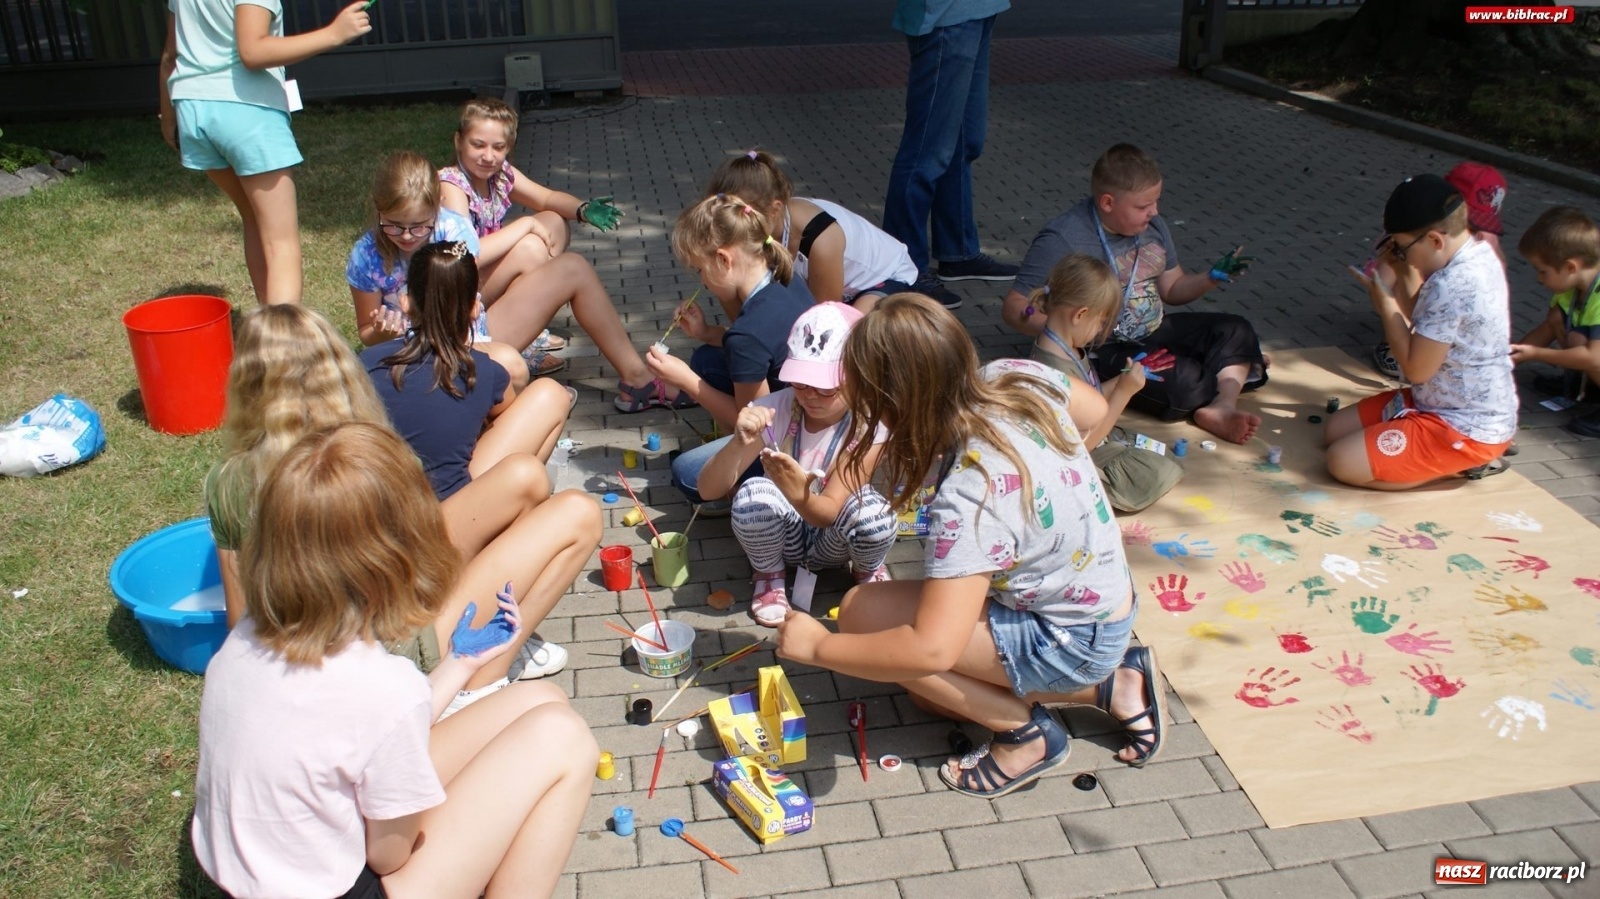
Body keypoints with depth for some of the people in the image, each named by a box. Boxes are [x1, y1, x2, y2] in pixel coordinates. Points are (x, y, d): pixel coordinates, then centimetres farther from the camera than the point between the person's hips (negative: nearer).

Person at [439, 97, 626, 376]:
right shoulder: (451, 185, -24)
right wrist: (525, 224, -26)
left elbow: (548, 198, 11)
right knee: (532, 248, -27)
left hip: (488, 274, 9)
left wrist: (583, 209, -12)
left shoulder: (502, 174, -3)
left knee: (557, 224, 7)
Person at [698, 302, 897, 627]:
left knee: (874, 513, -34)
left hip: (831, 538, 0)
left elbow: (829, 511, -27)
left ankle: (867, 569, 3)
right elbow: (708, 489, -22)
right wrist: (739, 443, -42)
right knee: (754, 493, -33)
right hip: (782, 534, 1)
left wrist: (798, 494, -50)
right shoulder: (775, 408, -19)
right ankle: (769, 575, -1)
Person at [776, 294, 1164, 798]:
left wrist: (817, 646, -25)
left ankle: (1025, 732, -1)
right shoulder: (1018, 377, -13)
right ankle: (1111, 683, 17)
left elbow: (932, 649, -38)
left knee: (862, 612, -15)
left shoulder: (971, 497, -35)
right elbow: (1095, 408, 11)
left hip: (1069, 643, -8)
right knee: (933, 687, 19)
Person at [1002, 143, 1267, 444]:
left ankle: (1221, 408, -25)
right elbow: (1014, 307, -20)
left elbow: (1172, 288, 17)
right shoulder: (1062, 239, -18)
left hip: (1157, 332, 9)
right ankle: (1235, 370, 1)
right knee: (1184, 380, -29)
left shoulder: (1152, 224, 6)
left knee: (1236, 330, -6)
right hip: (1104, 352, -8)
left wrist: (1212, 278, -4)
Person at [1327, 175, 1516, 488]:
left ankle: (1462, 465, -1)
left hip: (1465, 430, -10)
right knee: (1333, 430, 13)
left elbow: (1416, 368, -23)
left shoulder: (1452, 286, -31)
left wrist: (1384, 301, -16)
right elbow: (1430, 333, 9)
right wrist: (1391, 271, -1)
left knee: (1342, 462, -16)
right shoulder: (1479, 252, 1)